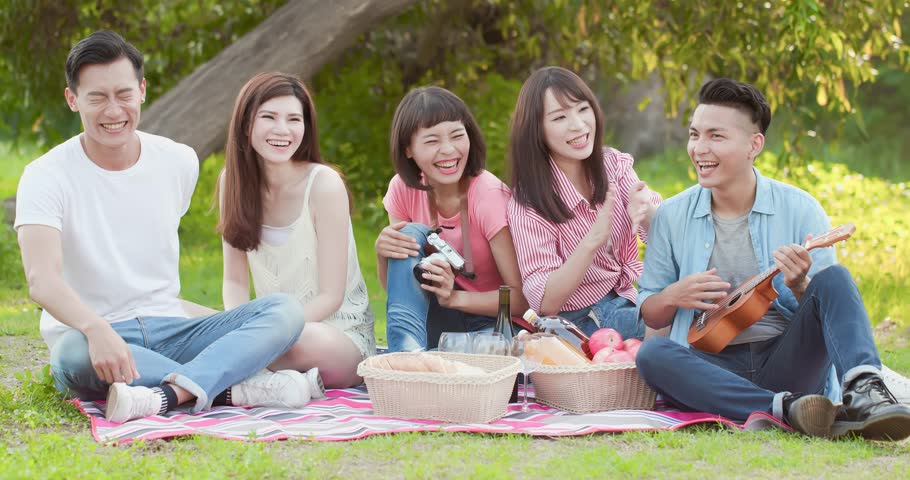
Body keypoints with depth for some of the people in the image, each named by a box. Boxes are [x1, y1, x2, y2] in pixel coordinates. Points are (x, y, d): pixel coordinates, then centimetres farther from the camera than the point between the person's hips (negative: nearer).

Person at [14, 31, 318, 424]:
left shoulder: (179, 162, 6)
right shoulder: (47, 177, -9)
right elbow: (42, 280, -26)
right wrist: (96, 329, -44)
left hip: (169, 331, 4)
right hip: (94, 339, -4)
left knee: (285, 310, -18)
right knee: (75, 352, -40)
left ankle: (167, 394, -39)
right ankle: (236, 388, -33)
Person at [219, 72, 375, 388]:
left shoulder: (324, 184, -14)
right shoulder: (234, 182, 0)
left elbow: (330, 297, -13)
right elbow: (235, 281, 3)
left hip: (340, 332, -4)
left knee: (306, 341, -40)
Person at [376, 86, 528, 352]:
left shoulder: (490, 195, -18)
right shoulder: (403, 189, -4)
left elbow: (524, 297, -18)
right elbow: (394, 285, 3)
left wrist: (455, 297, -31)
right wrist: (383, 252, -19)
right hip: (438, 320, 6)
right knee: (411, 235, -19)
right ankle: (406, 351, -30)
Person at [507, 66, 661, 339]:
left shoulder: (613, 164, 1)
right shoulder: (528, 204, -14)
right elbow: (545, 302, -19)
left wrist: (647, 212, -29)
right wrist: (593, 240, -34)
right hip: (583, 322, -6)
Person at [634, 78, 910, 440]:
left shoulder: (799, 209, 3)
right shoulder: (672, 217, 8)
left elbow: (831, 302, 3)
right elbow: (648, 315, 14)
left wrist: (799, 286, -20)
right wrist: (672, 297, -9)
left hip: (787, 364, -1)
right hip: (714, 367, 1)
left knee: (834, 278, -22)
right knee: (652, 354, -30)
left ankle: (863, 389, -46)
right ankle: (786, 409, -42)